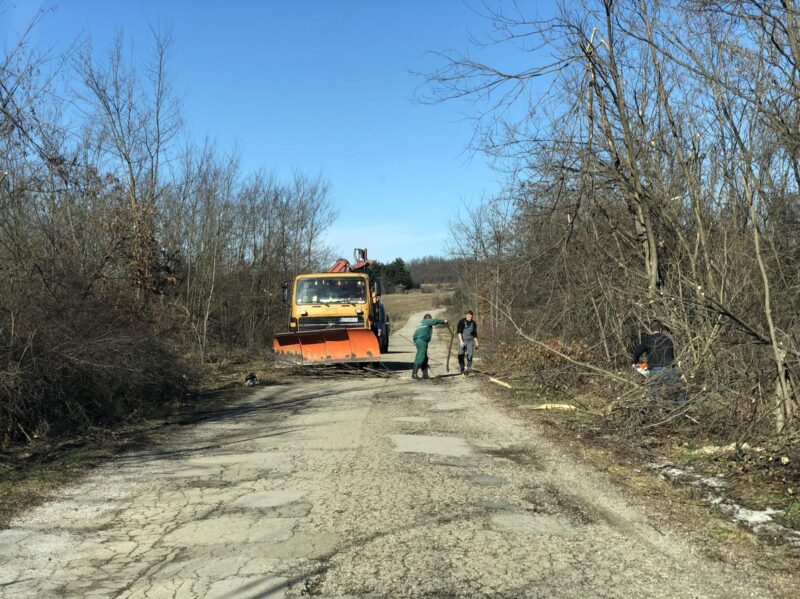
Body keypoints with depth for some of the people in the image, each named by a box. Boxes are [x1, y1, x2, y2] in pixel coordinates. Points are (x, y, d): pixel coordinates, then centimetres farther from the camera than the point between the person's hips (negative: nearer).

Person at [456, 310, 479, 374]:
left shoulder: (473, 323, 8)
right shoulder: (461, 322, -4)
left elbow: (475, 334, 17)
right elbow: (459, 331, -11)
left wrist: (476, 343, 18)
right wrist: (461, 341, -20)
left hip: (470, 341, 2)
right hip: (462, 341, -2)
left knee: (470, 354, -12)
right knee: (461, 355, -1)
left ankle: (469, 368, -8)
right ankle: (462, 369, 13)